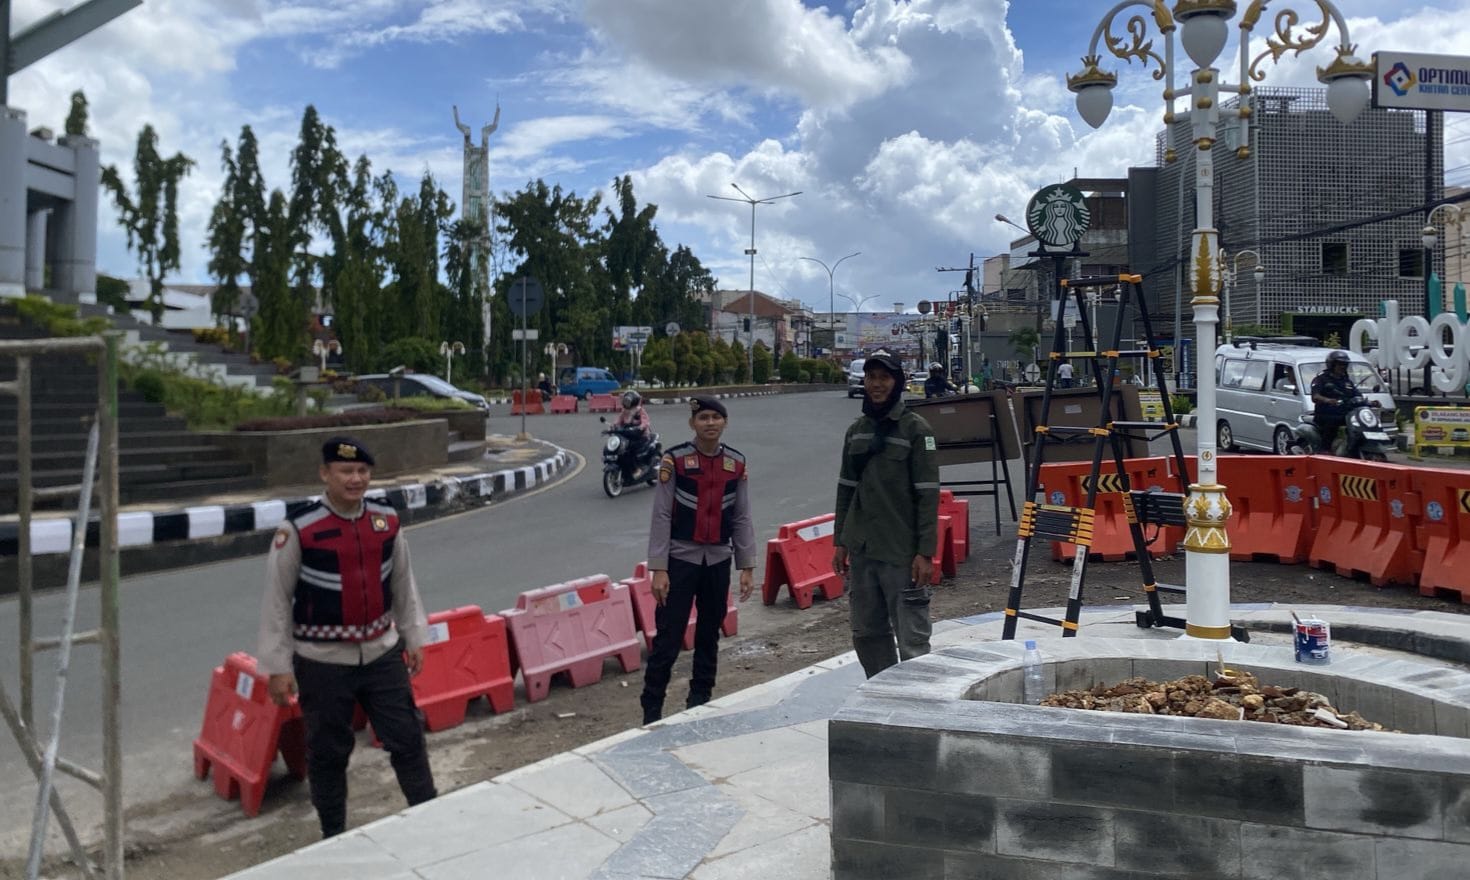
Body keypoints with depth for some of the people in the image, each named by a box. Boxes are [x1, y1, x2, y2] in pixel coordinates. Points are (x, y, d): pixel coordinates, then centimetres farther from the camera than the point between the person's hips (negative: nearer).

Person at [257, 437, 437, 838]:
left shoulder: (387, 521, -2)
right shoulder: (298, 530, -16)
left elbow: (403, 584, 10)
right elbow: (277, 600, -9)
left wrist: (413, 637, 12)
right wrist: (278, 667, -8)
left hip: (382, 653, 3)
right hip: (322, 662, -3)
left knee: (407, 737, 8)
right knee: (328, 752, 11)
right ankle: (334, 835, 31)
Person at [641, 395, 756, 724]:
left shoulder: (736, 463, 3)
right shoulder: (675, 459, -8)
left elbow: (741, 518, 8)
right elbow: (661, 516, -8)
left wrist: (747, 566, 5)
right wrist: (658, 569, -12)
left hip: (719, 561, 4)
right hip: (681, 559, -4)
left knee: (709, 636, 12)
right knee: (668, 638, -3)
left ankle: (700, 702, 25)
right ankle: (651, 710, 5)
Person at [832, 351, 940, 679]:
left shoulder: (915, 428, -6)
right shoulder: (857, 429, 11)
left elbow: (928, 495, -10)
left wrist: (925, 552, -14)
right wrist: (840, 541, 12)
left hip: (902, 553, -6)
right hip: (860, 551, 6)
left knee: (911, 640, -4)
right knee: (867, 634, 13)